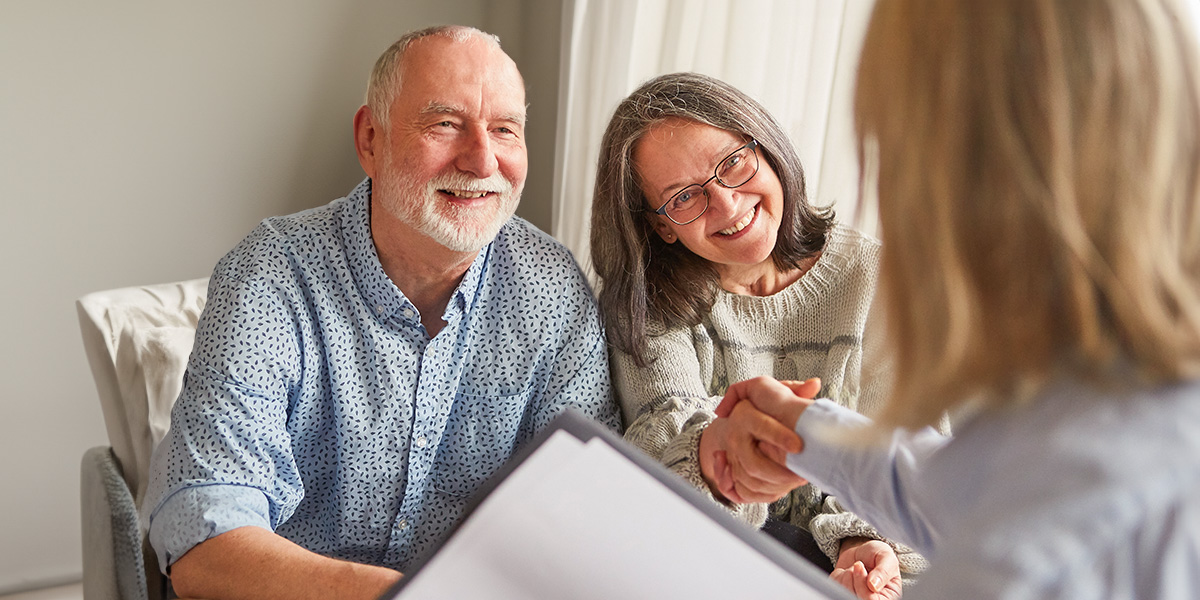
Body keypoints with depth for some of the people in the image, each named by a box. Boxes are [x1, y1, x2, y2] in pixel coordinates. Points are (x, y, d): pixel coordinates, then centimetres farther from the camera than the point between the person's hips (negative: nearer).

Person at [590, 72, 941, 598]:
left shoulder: (873, 279, -3)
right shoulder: (648, 302, -3)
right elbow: (666, 427, -19)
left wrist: (867, 542, -22)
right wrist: (710, 458, -42)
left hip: (827, 555, 1)